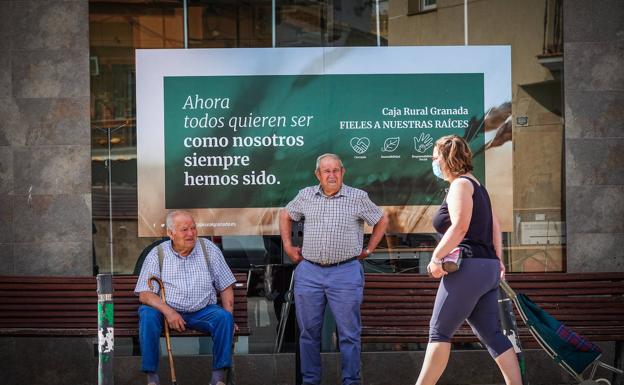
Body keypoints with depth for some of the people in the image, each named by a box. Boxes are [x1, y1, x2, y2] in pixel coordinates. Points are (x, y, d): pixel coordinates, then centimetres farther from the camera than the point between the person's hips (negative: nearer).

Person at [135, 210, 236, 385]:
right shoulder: (157, 254, 0)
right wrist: (168, 311, -24)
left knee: (224, 317, -28)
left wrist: (229, 317, -7)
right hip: (168, 310, -1)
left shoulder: (209, 249, 5)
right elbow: (145, 294, -7)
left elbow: (225, 287, 8)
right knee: (147, 314, -31)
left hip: (203, 311, 1)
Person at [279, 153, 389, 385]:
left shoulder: (357, 197, 0)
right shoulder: (306, 196, 7)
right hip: (309, 272, 3)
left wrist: (369, 249, 7)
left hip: (346, 272, -3)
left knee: (349, 333, 0)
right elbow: (285, 215, 23)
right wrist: (288, 246, 15)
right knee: (309, 331, 8)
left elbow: (382, 220, 10)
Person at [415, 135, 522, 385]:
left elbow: (459, 227, -20)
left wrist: (436, 257, -19)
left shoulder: (460, 185, -8)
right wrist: (497, 260, 20)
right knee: (491, 334, 7)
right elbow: (495, 227, 22)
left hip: (468, 267, -9)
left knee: (439, 332, -7)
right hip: (489, 269, 10)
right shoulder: (476, 185, 21)